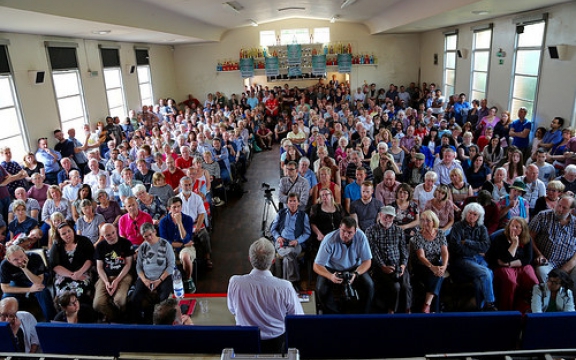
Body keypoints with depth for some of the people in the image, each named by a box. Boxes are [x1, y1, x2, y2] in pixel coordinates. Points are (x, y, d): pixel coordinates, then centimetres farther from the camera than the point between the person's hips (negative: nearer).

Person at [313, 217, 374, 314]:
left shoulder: (361, 236, -20)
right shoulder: (329, 240, -26)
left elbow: (367, 261, -11)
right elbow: (317, 266, -21)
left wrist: (356, 274, -30)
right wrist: (330, 276, -41)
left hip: (354, 268, 2)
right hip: (331, 269, -1)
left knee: (369, 285, -24)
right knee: (321, 289, -27)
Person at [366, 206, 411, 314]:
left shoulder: (399, 230, 17)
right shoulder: (371, 231, 5)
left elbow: (404, 249, 11)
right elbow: (374, 251, -5)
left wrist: (403, 264, -5)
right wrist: (383, 266, -14)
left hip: (398, 265, 3)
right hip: (381, 266, -3)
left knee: (406, 286, -23)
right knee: (395, 286, -25)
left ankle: (407, 311, -4)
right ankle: (391, 311, -4)